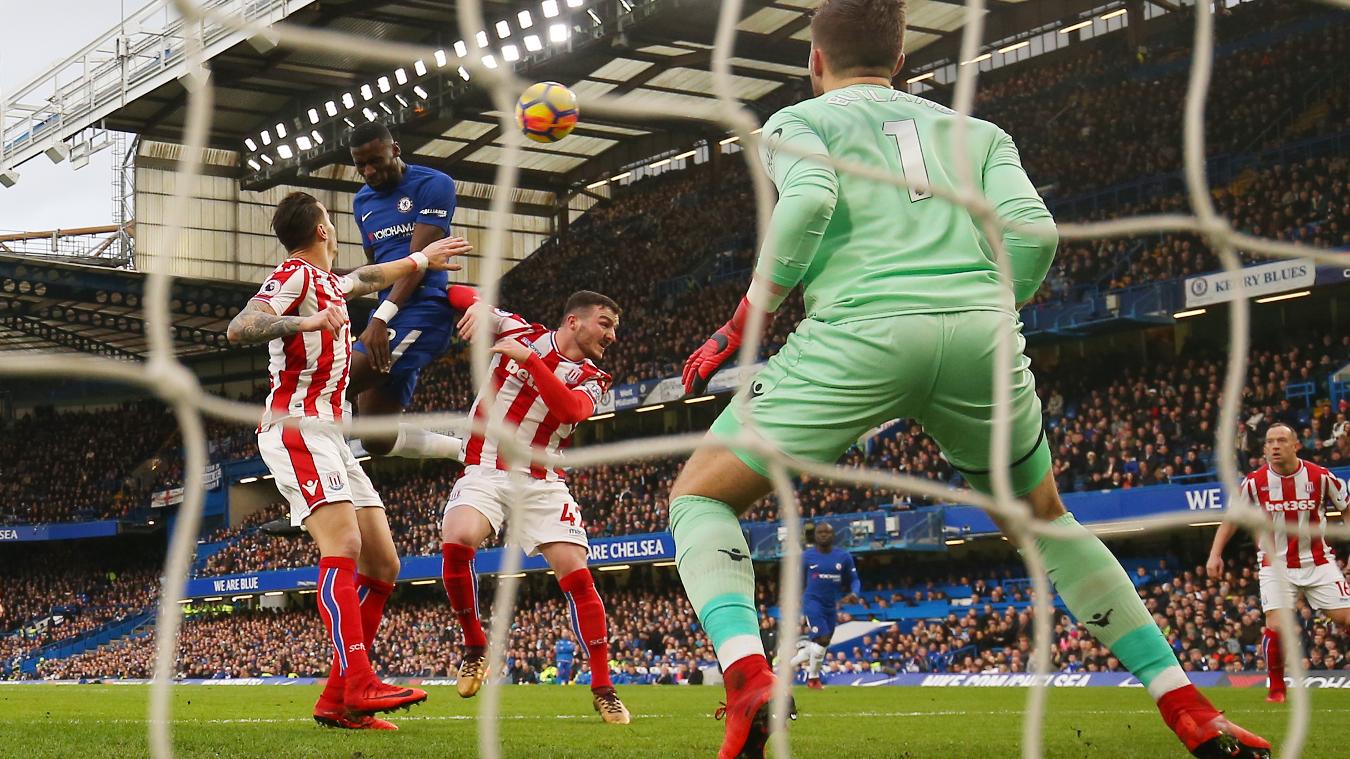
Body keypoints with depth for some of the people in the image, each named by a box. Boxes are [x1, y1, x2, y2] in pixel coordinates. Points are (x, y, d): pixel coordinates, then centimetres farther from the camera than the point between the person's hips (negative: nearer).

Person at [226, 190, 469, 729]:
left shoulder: (327, 281, 24)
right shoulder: (295, 275, -4)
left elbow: (368, 278, 47)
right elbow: (239, 329, -20)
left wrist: (423, 258, 58)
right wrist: (309, 321, -29)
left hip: (329, 436, 10)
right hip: (297, 427, -10)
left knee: (383, 566, 2)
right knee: (344, 548, -25)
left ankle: (337, 701, 0)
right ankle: (359, 684, -34)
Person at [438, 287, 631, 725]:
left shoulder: (590, 380, 4)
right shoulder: (518, 331, 4)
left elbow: (569, 409, -19)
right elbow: (458, 294, 8)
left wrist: (529, 358, -25)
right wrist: (478, 305, -15)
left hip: (541, 483, 2)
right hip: (485, 472, -1)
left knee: (577, 575, -10)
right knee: (456, 541, -29)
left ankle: (602, 689, 2)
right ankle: (474, 647, -7)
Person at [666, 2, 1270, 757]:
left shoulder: (797, 121, 17)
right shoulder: (978, 132, 27)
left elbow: (810, 201, -6)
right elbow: (1033, 232, 9)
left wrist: (741, 324, 1)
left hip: (860, 332, -3)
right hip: (981, 332, 4)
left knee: (700, 496, 11)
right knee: (1045, 519, 27)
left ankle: (750, 679, -16)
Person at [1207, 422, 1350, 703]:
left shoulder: (1321, 477, -7)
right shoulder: (1254, 482, -6)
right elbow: (1232, 518, 5)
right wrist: (1215, 554, -3)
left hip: (1318, 561, 1)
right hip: (1276, 566, -1)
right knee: (1276, 627, -15)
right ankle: (1276, 687, 6)